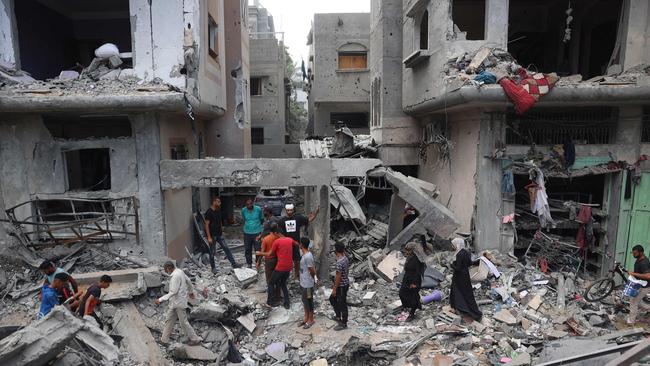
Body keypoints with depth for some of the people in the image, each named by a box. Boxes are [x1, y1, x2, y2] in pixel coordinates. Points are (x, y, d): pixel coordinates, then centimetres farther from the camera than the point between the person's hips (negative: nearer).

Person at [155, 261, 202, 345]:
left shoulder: (176, 276, -26)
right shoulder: (180, 271, 3)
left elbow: (173, 292, -28)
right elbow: (188, 281, 16)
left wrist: (161, 299, -26)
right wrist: (191, 291, 31)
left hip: (179, 303, -10)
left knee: (183, 322, 3)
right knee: (169, 319, 17)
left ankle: (195, 339, 16)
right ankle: (164, 339, 29)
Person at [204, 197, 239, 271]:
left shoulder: (218, 210, 6)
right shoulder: (209, 212, -16)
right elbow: (206, 225, -17)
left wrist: (222, 231, 15)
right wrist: (209, 237, -20)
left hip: (219, 234, 7)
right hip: (212, 235, -7)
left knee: (226, 248, 3)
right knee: (212, 252, 5)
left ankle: (234, 264, 5)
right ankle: (213, 267, 20)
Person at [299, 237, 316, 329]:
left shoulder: (307, 257, -26)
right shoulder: (305, 255, 4)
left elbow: (312, 271, -20)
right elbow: (313, 267, 13)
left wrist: (312, 280, -2)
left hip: (308, 284, -9)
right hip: (304, 283, 9)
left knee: (309, 301, 6)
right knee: (305, 301, 19)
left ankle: (311, 320, 22)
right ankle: (306, 318, 33)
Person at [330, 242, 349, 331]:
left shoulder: (339, 262, -28)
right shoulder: (345, 258, 1)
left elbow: (338, 277, -24)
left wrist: (335, 289, -15)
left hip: (342, 286, -10)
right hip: (344, 284, 10)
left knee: (342, 304, 6)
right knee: (332, 299, 23)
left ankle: (343, 324, 21)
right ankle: (338, 316, 37)